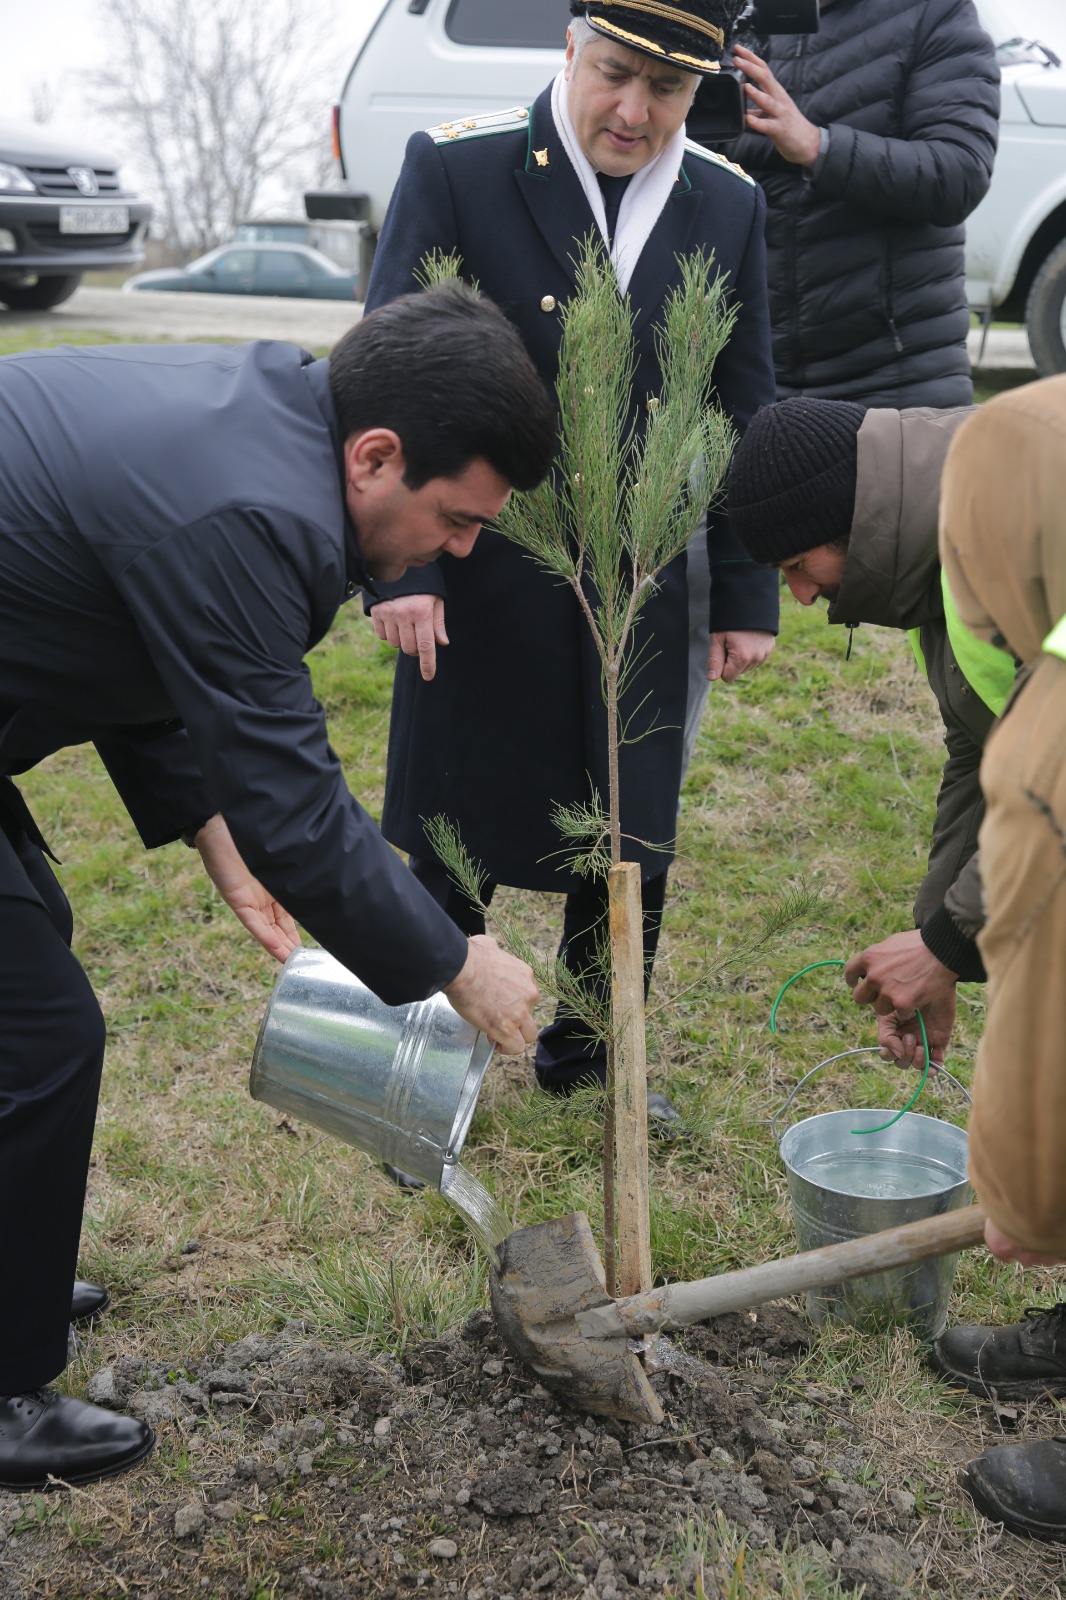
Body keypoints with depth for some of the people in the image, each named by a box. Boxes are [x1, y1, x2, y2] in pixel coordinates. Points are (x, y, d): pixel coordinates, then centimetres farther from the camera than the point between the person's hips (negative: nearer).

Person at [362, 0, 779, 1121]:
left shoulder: (727, 208, 3)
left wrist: (746, 596, 7)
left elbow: (741, 414, 8)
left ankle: (586, 1058, 34)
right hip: (480, 586, -3)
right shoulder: (455, 168, -7)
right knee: (451, 841, 8)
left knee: (631, 842, 12)